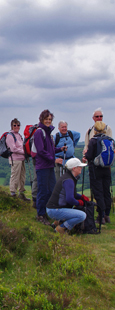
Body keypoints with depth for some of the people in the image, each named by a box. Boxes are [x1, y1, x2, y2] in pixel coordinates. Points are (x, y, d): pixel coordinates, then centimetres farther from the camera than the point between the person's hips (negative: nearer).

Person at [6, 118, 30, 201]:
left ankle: (21, 193, 22)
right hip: (15, 159, -9)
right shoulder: (10, 135, -9)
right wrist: (23, 152, -9)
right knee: (15, 177, -8)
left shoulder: (19, 135, 18)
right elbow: (13, 149, -15)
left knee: (22, 177, 13)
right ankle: (13, 193, -3)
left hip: (21, 159, 9)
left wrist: (25, 152, 8)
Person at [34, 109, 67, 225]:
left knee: (52, 189, 12)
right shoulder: (39, 132, -11)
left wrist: (59, 149, 7)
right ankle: (41, 215, 6)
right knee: (43, 191, -3)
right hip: (42, 166, -9)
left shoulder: (48, 132, 16)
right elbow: (41, 151, -17)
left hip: (50, 166, 9)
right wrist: (54, 159, -15)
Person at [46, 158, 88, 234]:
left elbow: (72, 193, 27)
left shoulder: (68, 177, 13)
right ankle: (61, 228, -9)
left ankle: (59, 221, 17)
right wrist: (79, 203, -8)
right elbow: (69, 199, -27)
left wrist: (82, 197, 10)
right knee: (82, 215, -19)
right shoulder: (68, 180, -18)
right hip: (55, 211, -10)